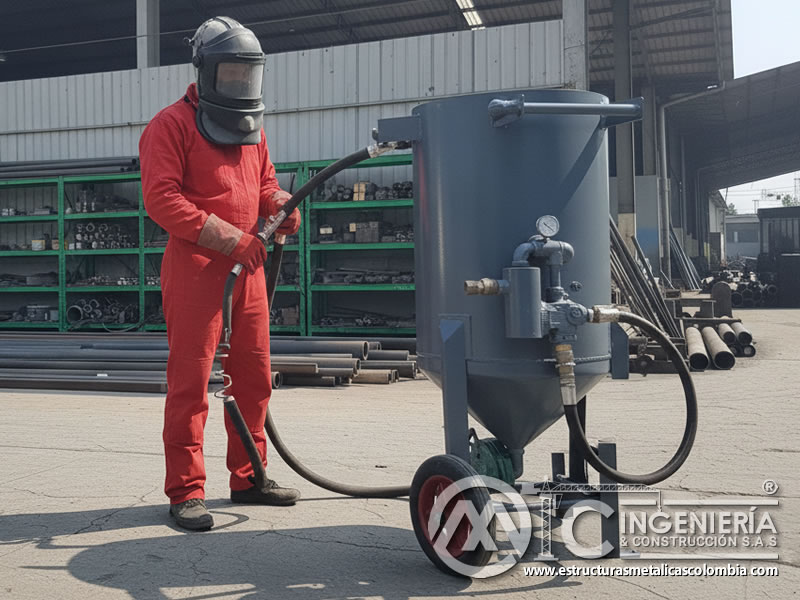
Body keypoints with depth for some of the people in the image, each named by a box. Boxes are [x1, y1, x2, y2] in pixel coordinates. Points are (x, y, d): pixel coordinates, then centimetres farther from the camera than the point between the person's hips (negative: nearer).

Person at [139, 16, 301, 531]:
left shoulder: (253, 128, 19)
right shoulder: (172, 125, -4)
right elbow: (161, 198, -13)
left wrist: (282, 206, -2)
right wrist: (230, 238, -18)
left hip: (248, 266, 8)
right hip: (195, 266, -7)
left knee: (255, 376, 11)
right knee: (190, 381, -4)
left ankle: (248, 478, 25)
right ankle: (186, 491, 5)